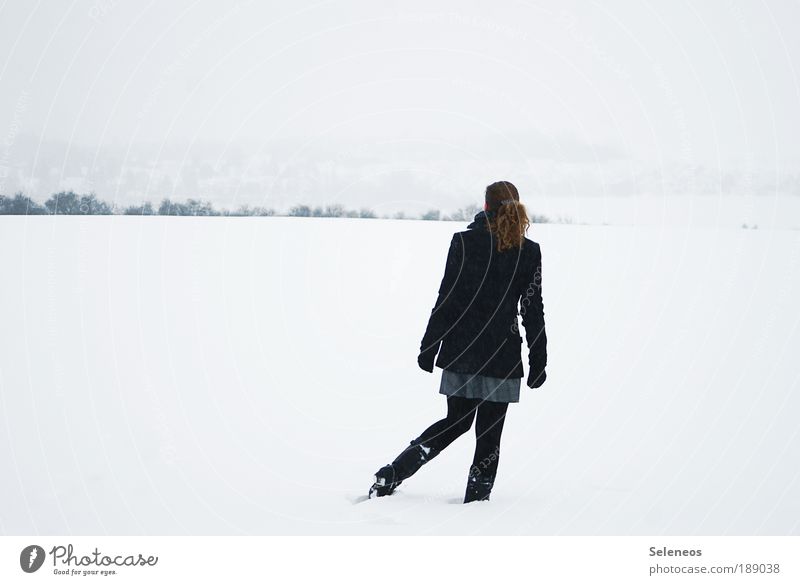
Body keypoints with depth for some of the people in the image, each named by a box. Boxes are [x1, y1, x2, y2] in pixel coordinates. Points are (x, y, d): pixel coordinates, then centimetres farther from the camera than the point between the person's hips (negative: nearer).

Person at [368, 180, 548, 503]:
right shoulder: (530, 252, -1)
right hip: (503, 356, -1)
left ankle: (390, 475, 9)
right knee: (489, 435, 7)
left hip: (461, 352, 1)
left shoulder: (464, 241, -4)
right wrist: (538, 363, 8)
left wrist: (429, 347, 3)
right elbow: (533, 311, 2)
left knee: (456, 422, 18)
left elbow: (447, 298, -4)